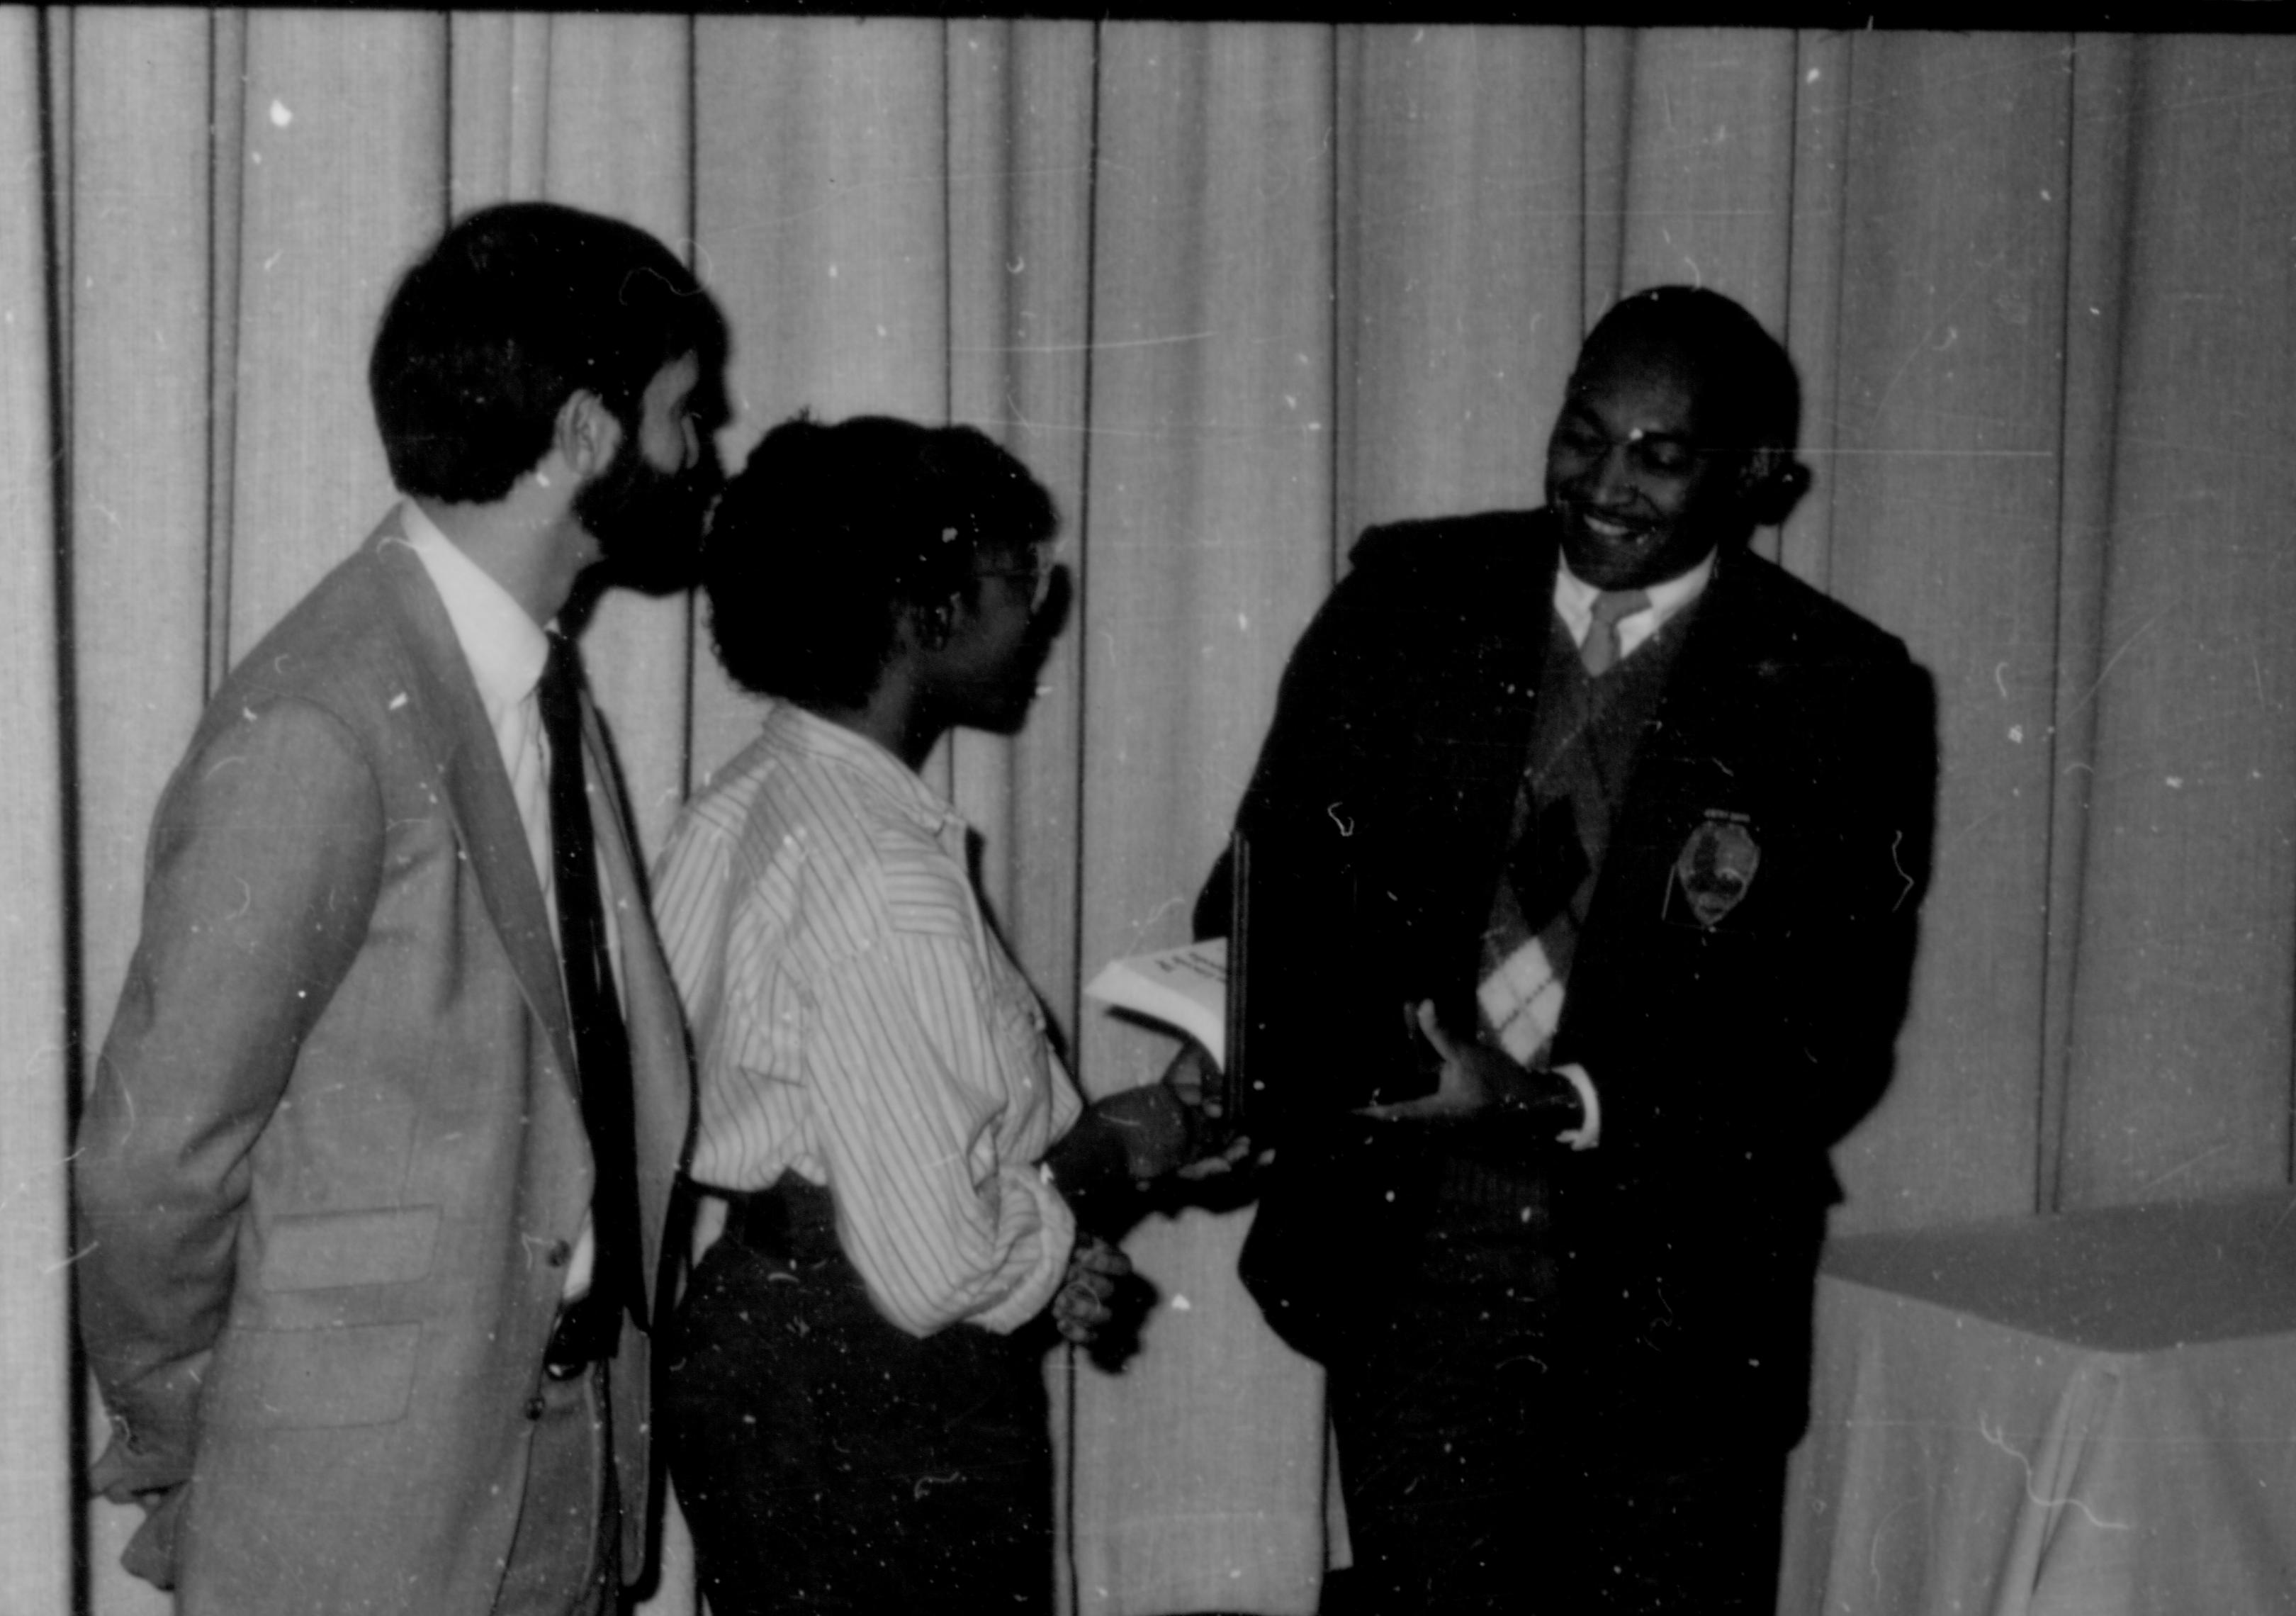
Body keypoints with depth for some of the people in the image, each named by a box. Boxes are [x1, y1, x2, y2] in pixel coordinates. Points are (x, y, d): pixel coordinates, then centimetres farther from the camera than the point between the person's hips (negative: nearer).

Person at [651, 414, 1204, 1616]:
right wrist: (1111, 1161, -7)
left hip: (743, 1337, 9)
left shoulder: (735, 812, 5)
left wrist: (1037, 1242, 6)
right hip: (881, 1430, -9)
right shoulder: (890, 881, -22)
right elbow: (938, 1269, -24)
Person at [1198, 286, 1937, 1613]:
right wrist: (1219, 1065, -15)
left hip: (1667, 1298, -1)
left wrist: (1559, 1104, -20)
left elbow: (1831, 1040, -8)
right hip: (1410, 1261, 1)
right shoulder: (1409, 601, 2)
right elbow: (1276, 880, 5)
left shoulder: (1841, 698, -5)